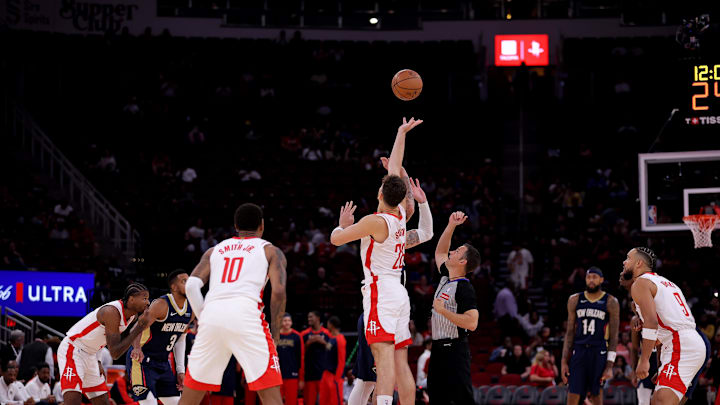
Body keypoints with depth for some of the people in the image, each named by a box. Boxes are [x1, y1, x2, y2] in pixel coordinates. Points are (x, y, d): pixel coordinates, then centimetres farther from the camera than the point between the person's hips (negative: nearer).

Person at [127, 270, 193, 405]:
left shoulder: (191, 310, 1)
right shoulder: (161, 305, -22)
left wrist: (180, 370, 9)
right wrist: (137, 348, -50)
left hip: (162, 363, 8)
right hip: (141, 359, -8)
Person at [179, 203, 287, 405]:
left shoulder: (215, 250, 27)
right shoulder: (270, 251, 18)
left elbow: (191, 285, 11)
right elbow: (278, 291, 2)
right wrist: (274, 335, 8)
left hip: (212, 313, 3)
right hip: (245, 313, -3)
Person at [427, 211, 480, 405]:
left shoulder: (464, 288, -13)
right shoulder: (446, 278, 12)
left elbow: (472, 323, -22)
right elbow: (439, 252, 30)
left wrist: (443, 311, -20)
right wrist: (451, 225, 21)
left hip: (454, 351, -9)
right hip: (439, 348, 9)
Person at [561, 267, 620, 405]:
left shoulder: (610, 302, 0)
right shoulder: (575, 300, 9)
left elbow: (614, 337, -2)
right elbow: (570, 332, 11)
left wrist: (609, 366, -9)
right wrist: (564, 361, 3)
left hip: (599, 353, -2)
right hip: (578, 351, 2)